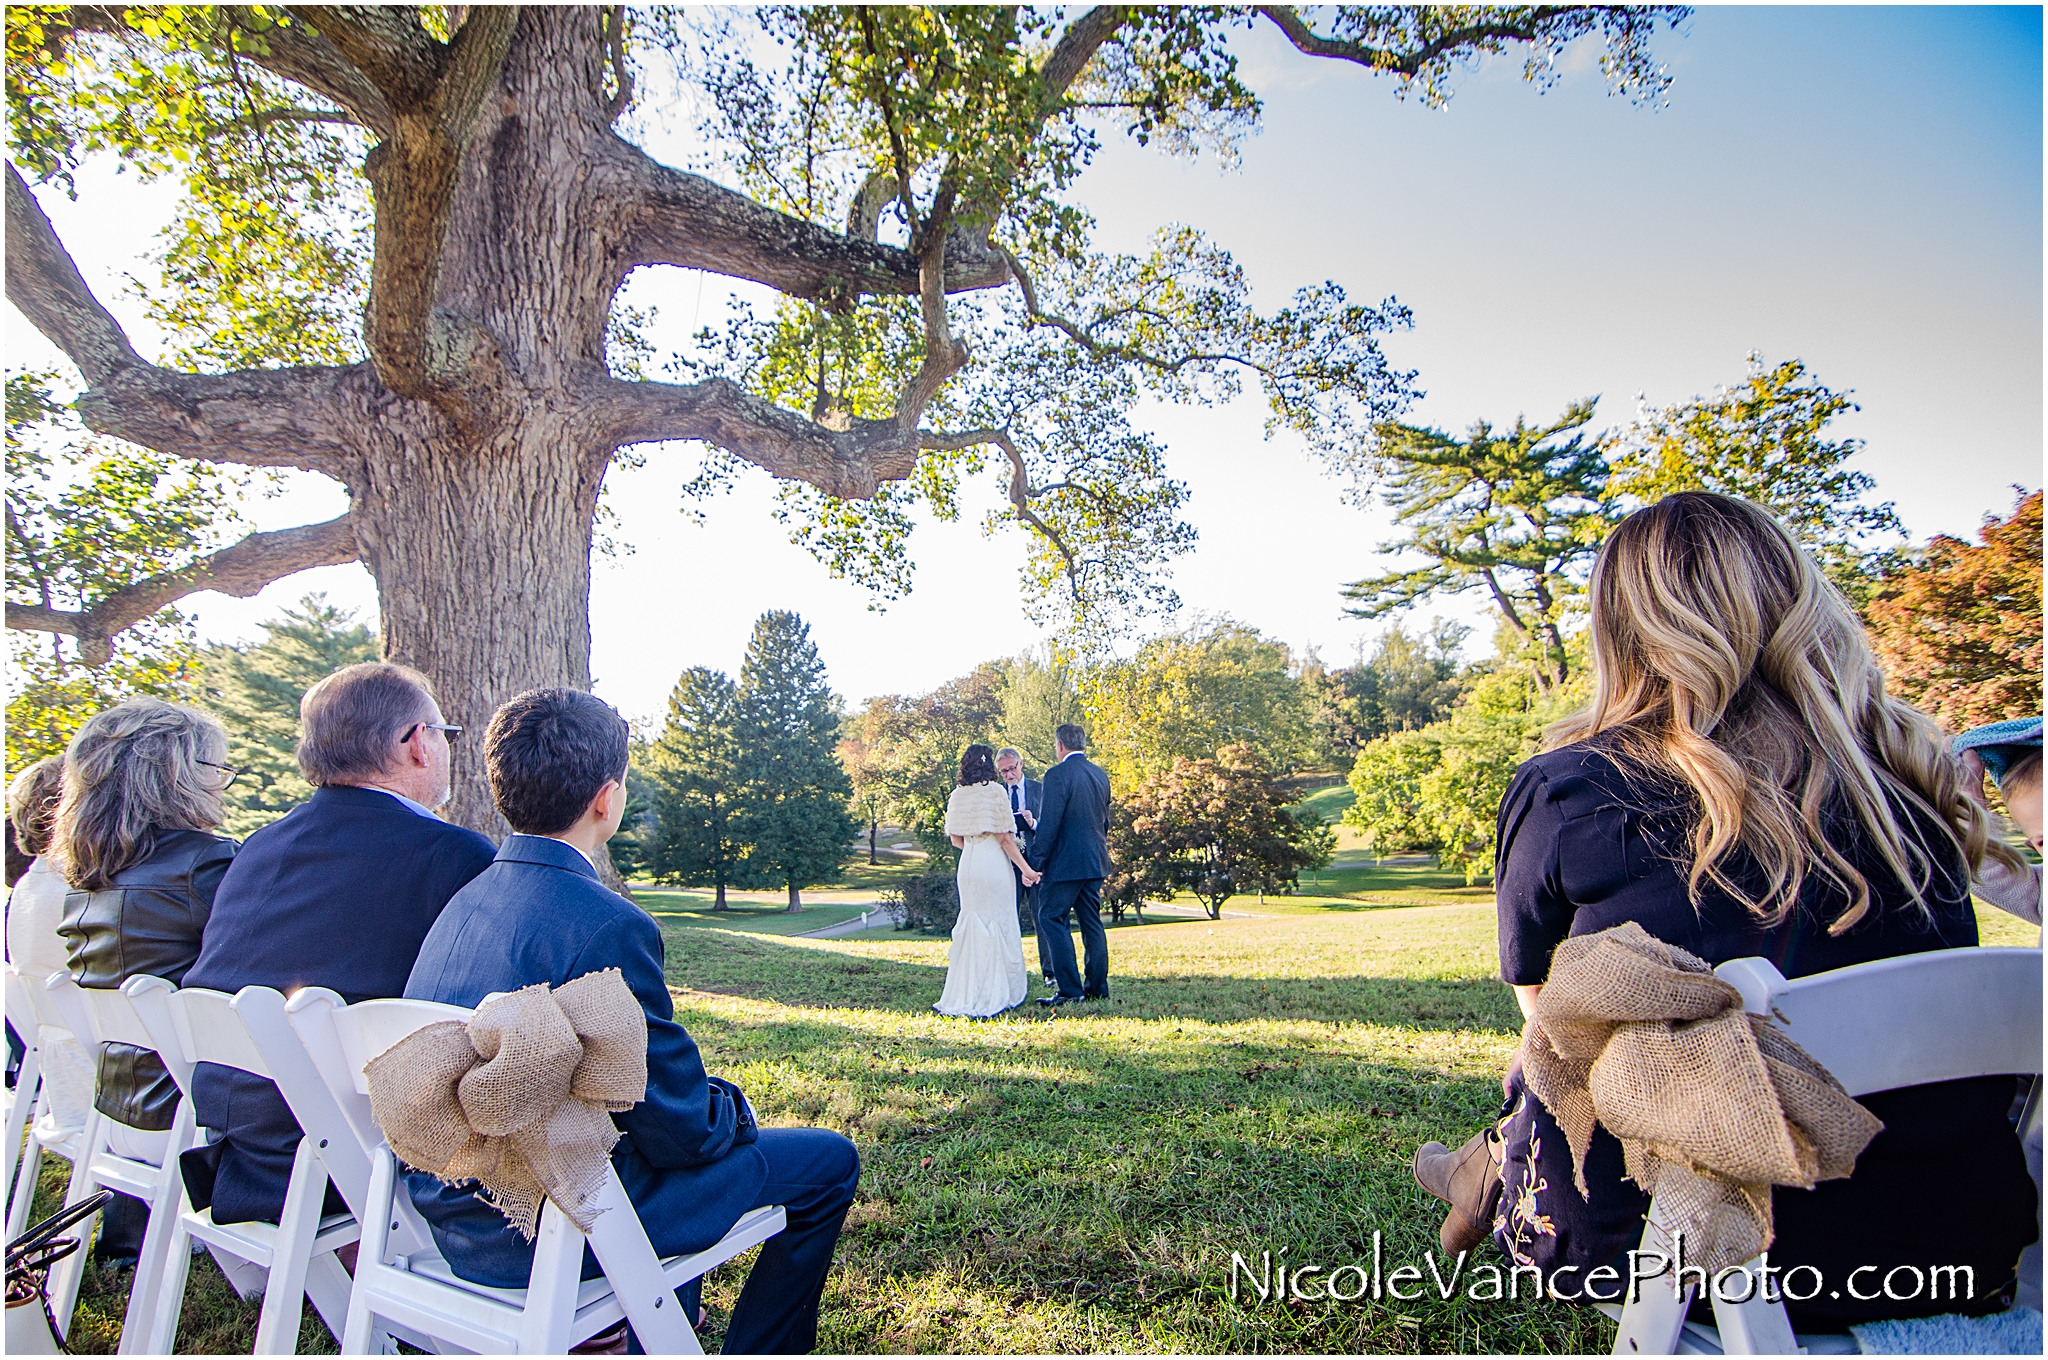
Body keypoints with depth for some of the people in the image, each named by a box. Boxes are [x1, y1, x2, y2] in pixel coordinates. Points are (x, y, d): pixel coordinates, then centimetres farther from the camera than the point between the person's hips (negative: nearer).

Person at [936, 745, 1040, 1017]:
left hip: (968, 864, 5)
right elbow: (1004, 838, -10)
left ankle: (966, 993, 16)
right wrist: (1026, 869, -5)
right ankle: (1000, 992, 8)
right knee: (1000, 925, 3)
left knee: (971, 925, 13)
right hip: (994, 863, -5)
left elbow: (955, 839, 10)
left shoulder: (957, 795, 6)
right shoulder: (996, 790, -8)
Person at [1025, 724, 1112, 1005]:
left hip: (1066, 862, -8)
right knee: (1091, 922, 13)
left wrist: (1036, 862, -12)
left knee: (1051, 919, -1)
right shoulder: (1100, 774, 10)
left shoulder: (1058, 774, -14)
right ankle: (1098, 988, 17)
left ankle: (1069, 989, -4)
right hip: (1096, 861, 8)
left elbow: (1048, 824, -17)